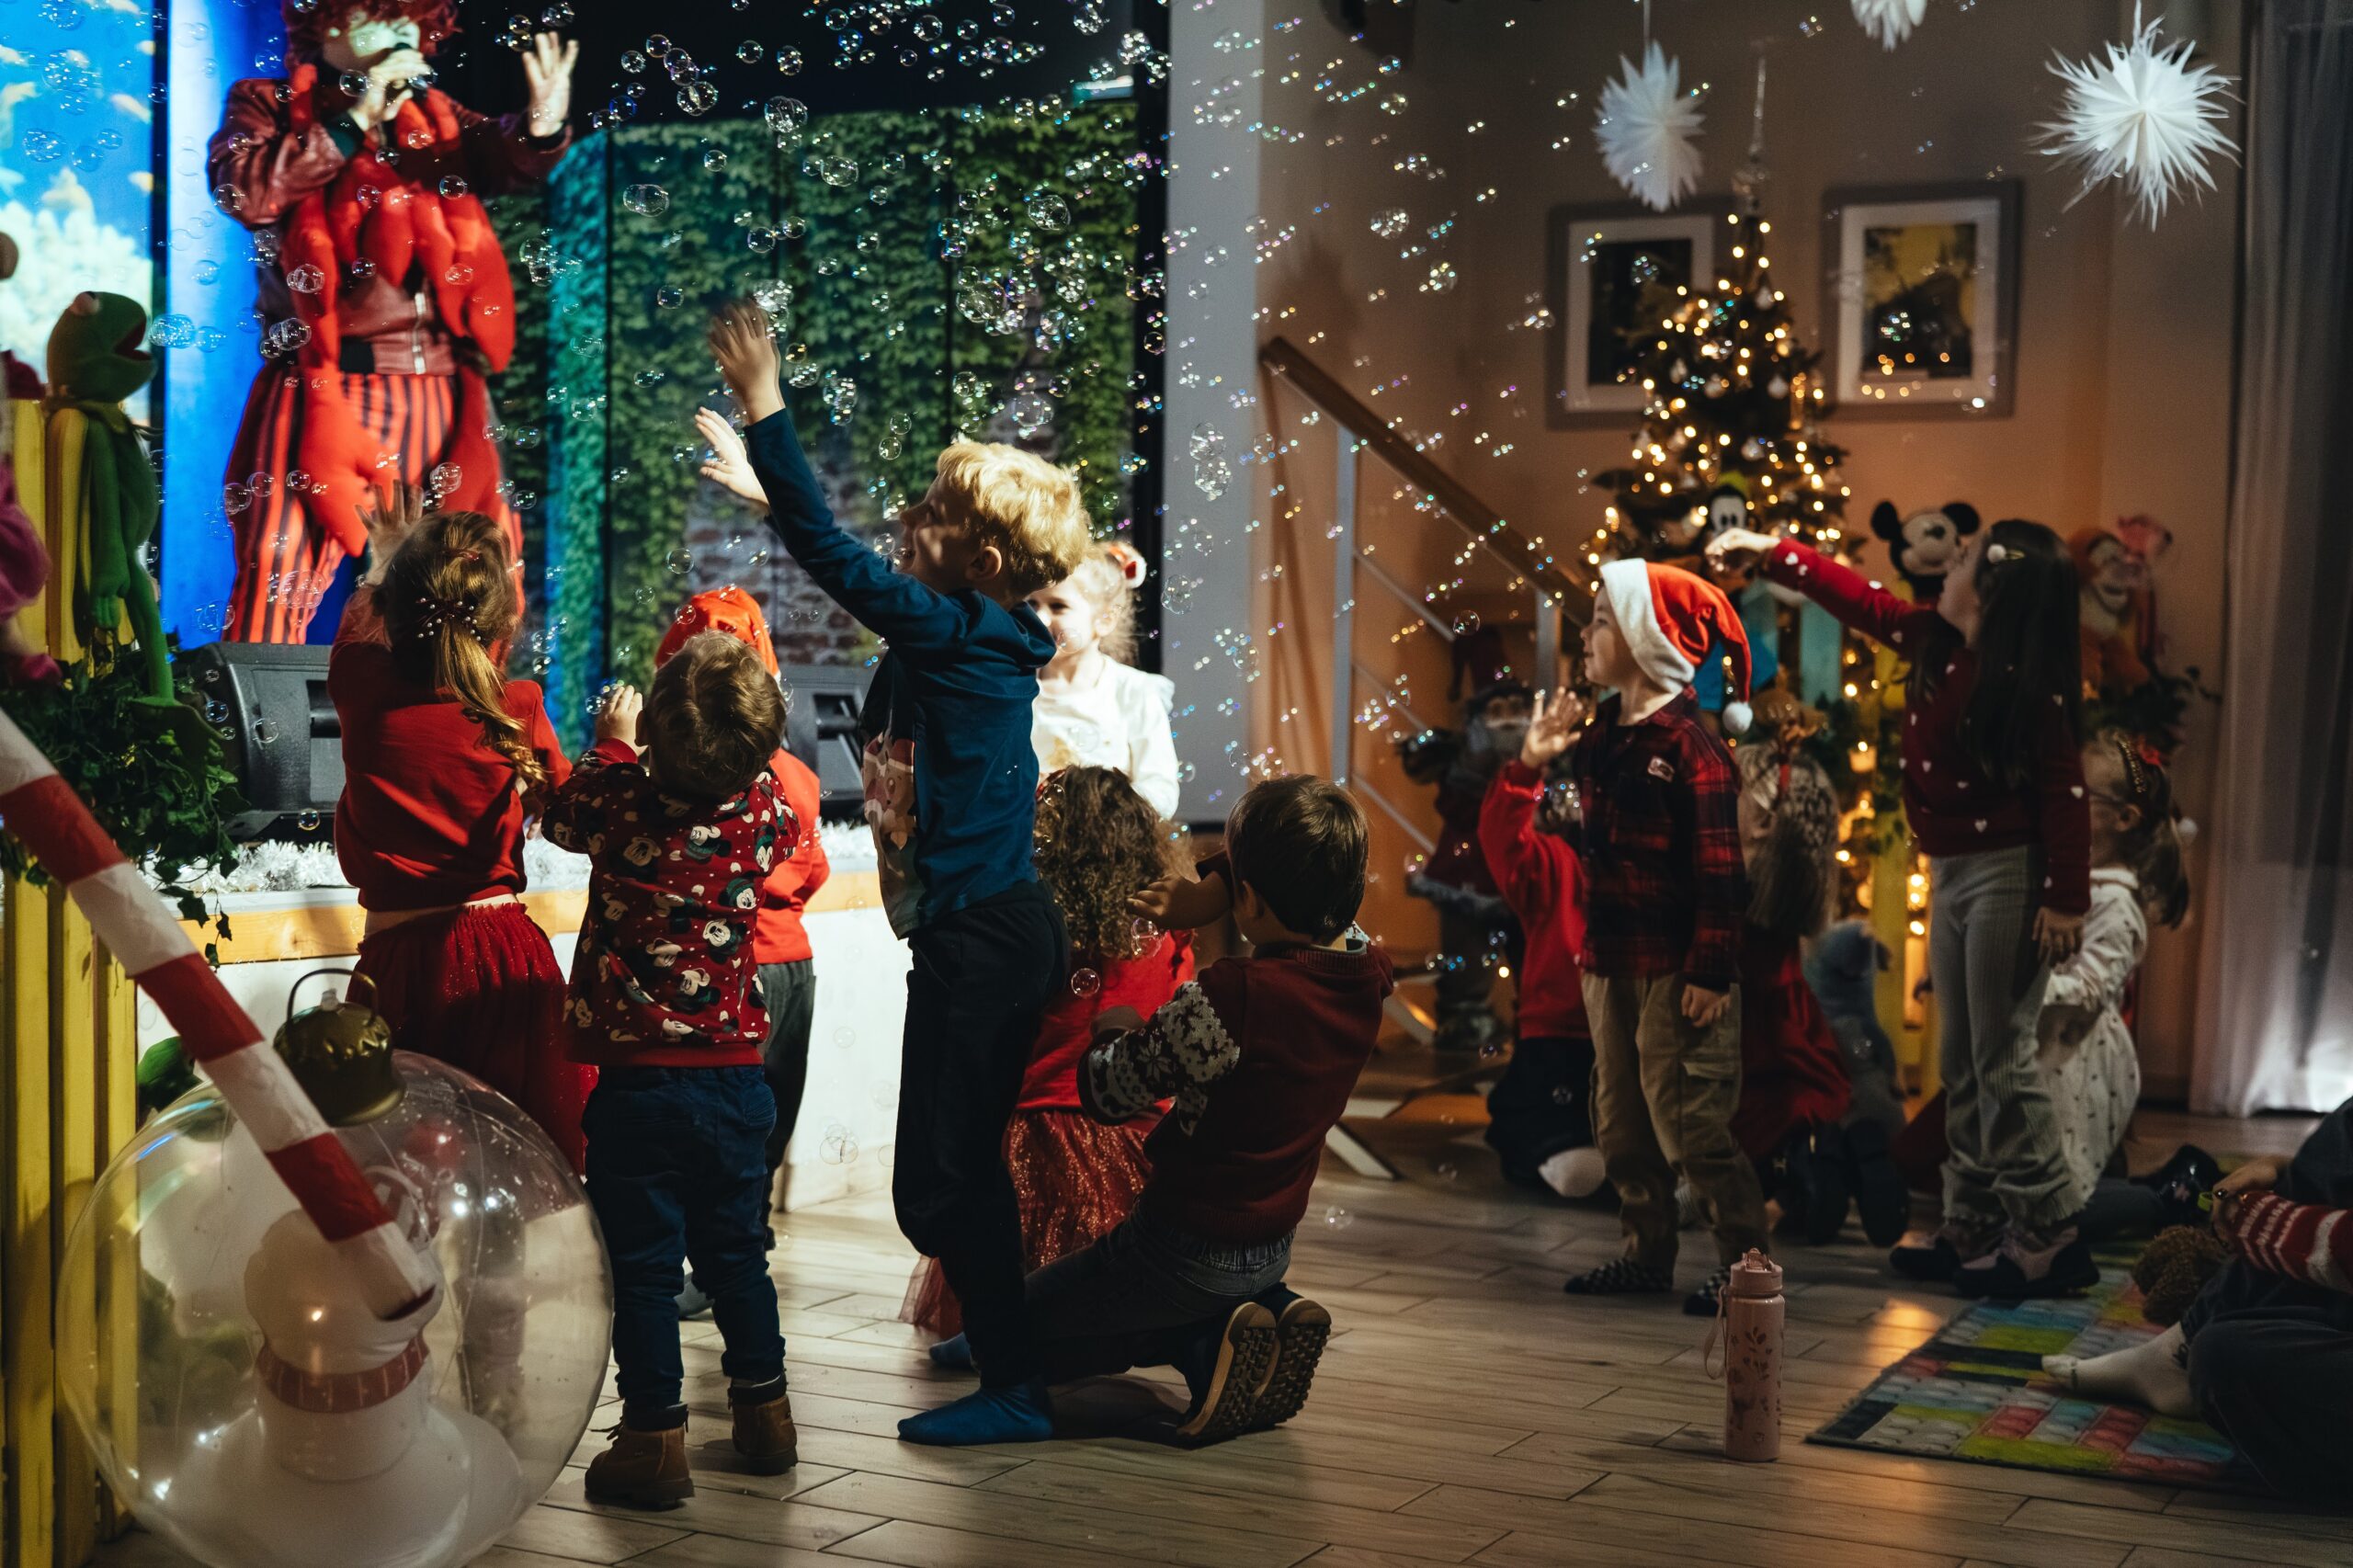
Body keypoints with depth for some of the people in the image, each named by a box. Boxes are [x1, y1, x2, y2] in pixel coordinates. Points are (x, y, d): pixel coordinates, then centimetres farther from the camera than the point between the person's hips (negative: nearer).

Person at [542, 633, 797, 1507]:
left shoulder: (623, 806, -13)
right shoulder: (762, 813, -6)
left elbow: (564, 814, 11)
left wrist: (611, 745, 26)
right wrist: (739, 746, 29)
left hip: (638, 1080, -4)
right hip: (736, 1072, 4)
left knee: (643, 1266, 3)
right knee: (735, 1251, 19)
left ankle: (655, 1441, 5)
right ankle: (763, 1413, 29)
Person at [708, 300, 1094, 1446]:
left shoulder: (952, 632, -15)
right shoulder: (986, 638, 9)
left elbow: (830, 552, -17)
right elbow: (844, 549, 25)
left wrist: (764, 407, -12)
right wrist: (770, 469, 31)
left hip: (980, 940, -10)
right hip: (1000, 929, 10)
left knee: (940, 1181, -5)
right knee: (967, 1170, 19)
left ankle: (1015, 1387, 1)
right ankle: (1011, 1346, 30)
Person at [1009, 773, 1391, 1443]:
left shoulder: (1233, 998, -30)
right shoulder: (1367, 974, -9)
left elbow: (1106, 1091, -17)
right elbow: (1320, 892, 13)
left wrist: (1113, 1031, 5)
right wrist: (1211, 891, -2)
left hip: (1190, 1248, -7)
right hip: (1272, 1247, 7)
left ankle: (1209, 1348, -3)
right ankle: (1266, 1314, 7)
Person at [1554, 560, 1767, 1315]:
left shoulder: (1690, 747, -15)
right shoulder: (1601, 735, 10)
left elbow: (1719, 871, -17)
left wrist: (1711, 972, -20)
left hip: (1673, 968, -9)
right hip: (1611, 962, 9)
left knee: (1689, 1124, -5)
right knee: (1622, 1122, 15)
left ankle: (1746, 1261, 6)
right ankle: (1647, 1254, 27)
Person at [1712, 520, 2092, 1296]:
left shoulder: (2024, 682, -18)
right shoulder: (1936, 644, 6)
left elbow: (2065, 790, -20)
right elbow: (1863, 601, 20)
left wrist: (2066, 899, -23)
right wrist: (1772, 552, 21)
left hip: (2007, 875, -9)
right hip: (1952, 873, 9)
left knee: (2002, 1058, -7)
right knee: (1962, 1062, 11)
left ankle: (2048, 1238, 0)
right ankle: (1972, 1228, 18)